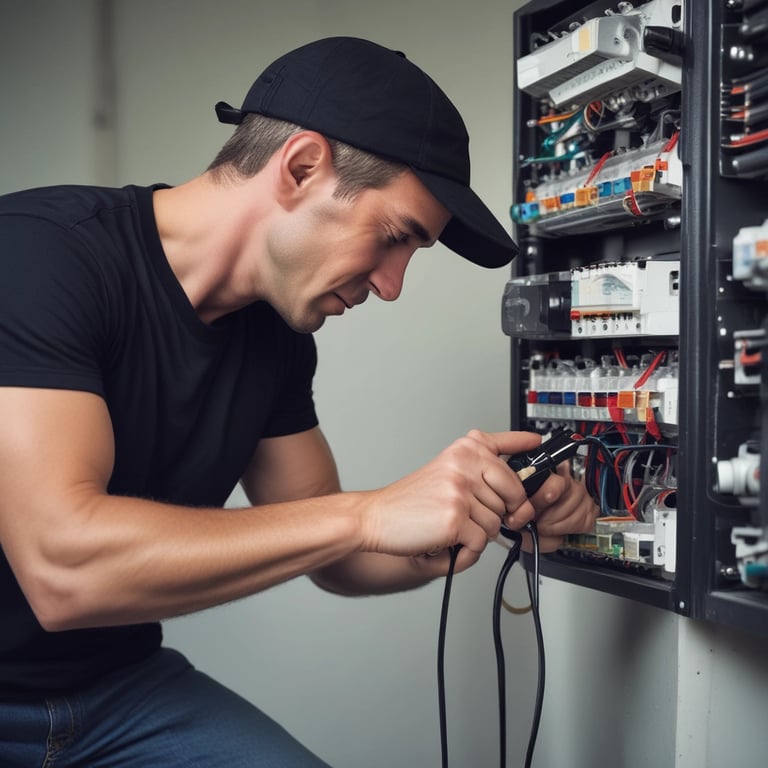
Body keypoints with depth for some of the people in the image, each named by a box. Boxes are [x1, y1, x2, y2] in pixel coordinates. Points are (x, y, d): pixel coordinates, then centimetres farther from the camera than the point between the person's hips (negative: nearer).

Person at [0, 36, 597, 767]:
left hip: (122, 684, 5)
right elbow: (62, 567, -31)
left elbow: (334, 556, 8)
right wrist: (370, 514, -30)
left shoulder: (277, 333, 0)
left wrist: (489, 512, -9)